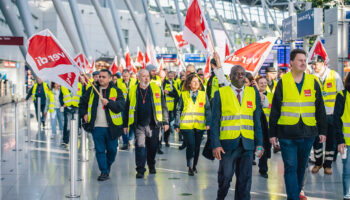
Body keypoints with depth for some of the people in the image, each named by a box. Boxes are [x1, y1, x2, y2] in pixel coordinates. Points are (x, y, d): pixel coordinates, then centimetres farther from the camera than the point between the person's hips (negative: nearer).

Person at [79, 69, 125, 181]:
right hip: (97, 127, 1)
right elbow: (83, 102, 23)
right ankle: (104, 172, 7)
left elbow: (121, 105, -12)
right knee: (100, 150, 0)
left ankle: (107, 166, 34)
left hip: (111, 127, -1)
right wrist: (84, 114, 9)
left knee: (112, 150, 8)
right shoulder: (91, 90, 10)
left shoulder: (116, 91, 2)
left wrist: (108, 102, -24)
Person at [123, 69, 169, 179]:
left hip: (153, 124, 1)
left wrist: (166, 121, 2)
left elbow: (163, 106, 6)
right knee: (140, 146, -9)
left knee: (153, 147, 10)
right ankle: (140, 170, -5)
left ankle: (151, 165, 33)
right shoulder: (133, 91, 5)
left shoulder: (156, 89, 4)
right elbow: (127, 109, 10)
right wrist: (125, 124, 8)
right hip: (139, 125, -1)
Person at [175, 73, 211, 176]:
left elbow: (207, 110, 6)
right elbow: (179, 110, 7)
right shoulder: (184, 95, 3)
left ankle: (194, 165, 28)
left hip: (200, 125, 2)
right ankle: (190, 167, -1)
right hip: (187, 125, -2)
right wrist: (177, 124, 4)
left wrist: (208, 123, -5)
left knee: (197, 146, 11)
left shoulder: (203, 95, 7)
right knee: (190, 146, -11)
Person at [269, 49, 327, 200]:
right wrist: (272, 133, 1)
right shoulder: (283, 82, 1)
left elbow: (320, 109, 12)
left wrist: (322, 130, 9)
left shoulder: (313, 82, 7)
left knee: (301, 167, 14)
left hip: (308, 133, 3)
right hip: (287, 134, -2)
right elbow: (275, 110, 3)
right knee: (290, 168, -4)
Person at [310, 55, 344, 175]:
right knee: (316, 139, 5)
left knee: (331, 140, 5)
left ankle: (328, 164, 17)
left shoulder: (334, 75, -2)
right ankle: (318, 162, 23)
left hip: (332, 114, -1)